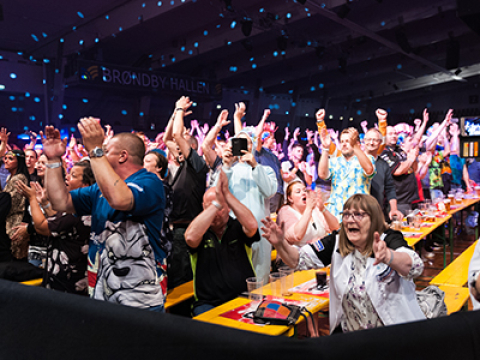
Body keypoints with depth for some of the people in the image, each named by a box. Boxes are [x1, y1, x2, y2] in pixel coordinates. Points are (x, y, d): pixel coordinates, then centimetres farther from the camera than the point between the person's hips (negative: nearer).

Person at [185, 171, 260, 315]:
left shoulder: (238, 227, 5)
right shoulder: (200, 229, 4)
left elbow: (252, 225, -19)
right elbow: (191, 238, -21)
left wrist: (227, 194, -21)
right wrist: (216, 204, -21)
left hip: (244, 300, 1)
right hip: (208, 303, -1)